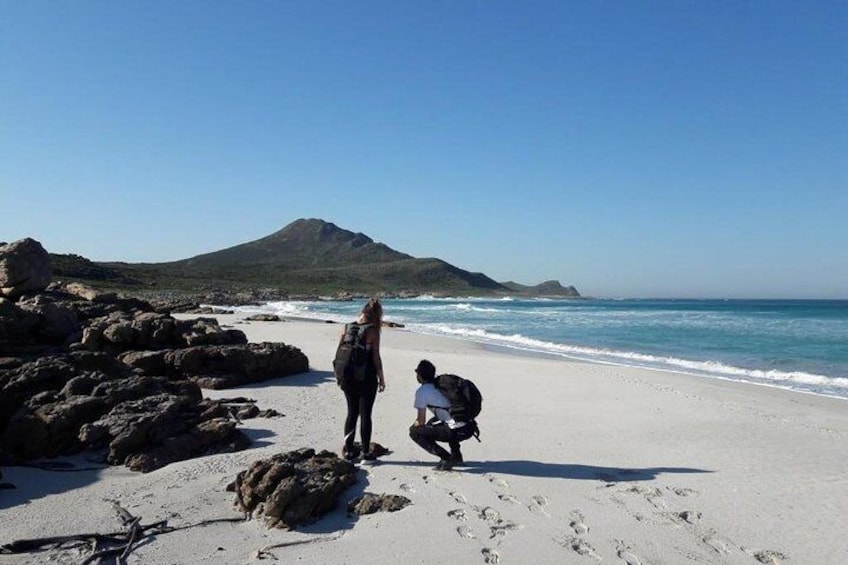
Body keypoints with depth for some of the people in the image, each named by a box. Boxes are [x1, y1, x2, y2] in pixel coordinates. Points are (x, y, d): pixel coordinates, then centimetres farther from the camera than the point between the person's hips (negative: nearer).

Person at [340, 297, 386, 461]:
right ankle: (366, 452, 11)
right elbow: (376, 357, -11)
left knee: (351, 413, 15)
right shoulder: (372, 331, -12)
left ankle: (348, 450, 19)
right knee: (365, 414, 4)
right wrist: (381, 378, -2)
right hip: (367, 378, -5)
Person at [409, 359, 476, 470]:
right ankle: (456, 455, 28)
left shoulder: (422, 391, -2)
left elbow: (421, 422, 0)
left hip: (457, 431, -8)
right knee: (433, 422, 33)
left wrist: (413, 425, 23)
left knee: (415, 432, 4)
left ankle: (447, 459, -1)